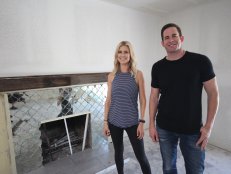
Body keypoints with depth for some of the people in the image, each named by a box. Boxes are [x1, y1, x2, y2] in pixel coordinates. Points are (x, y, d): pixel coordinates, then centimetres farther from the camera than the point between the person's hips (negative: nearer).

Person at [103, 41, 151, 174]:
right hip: (114, 121, 3)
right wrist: (105, 121, 2)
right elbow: (108, 100, 4)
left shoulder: (138, 74, -5)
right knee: (118, 152, 19)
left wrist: (142, 122, -8)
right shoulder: (112, 76, 1)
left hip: (132, 122, -2)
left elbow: (143, 100, -4)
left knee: (141, 155, 6)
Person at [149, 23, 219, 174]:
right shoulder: (158, 67, -1)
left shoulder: (200, 61, -8)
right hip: (164, 128, 2)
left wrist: (209, 126, -9)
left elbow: (213, 94, -4)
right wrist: (152, 124, 1)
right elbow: (154, 97, 3)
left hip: (193, 129, -1)